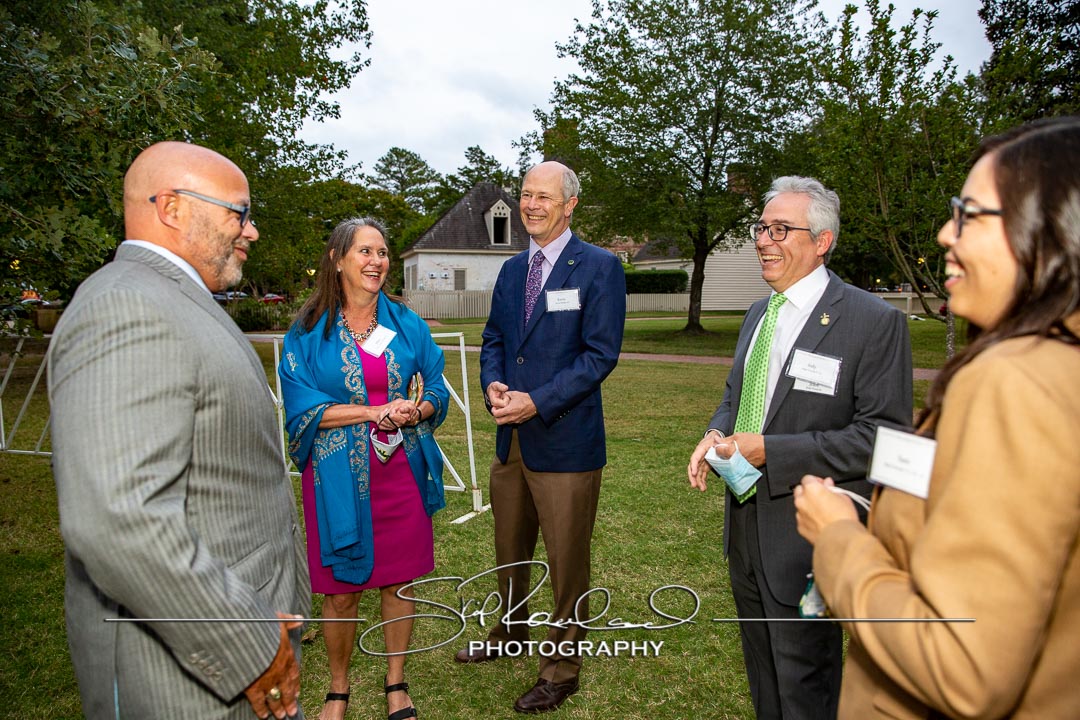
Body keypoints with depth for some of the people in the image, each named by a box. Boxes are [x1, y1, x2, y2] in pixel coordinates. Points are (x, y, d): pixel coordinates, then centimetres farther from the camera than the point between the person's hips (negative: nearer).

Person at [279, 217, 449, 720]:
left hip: (401, 472, 2)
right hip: (339, 476, -2)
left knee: (400, 580, 10)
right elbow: (301, 407, -8)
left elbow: (436, 390, 7)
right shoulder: (309, 330, -2)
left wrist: (416, 411, -15)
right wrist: (377, 412, -17)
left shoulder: (407, 324, 6)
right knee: (341, 592, 7)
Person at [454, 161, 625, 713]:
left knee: (567, 561, 8)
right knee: (509, 550, 22)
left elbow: (601, 353, -15)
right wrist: (493, 386, -8)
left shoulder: (600, 267, -9)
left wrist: (537, 401, -21)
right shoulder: (512, 270, 12)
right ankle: (509, 635, 46)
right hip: (512, 439, 7)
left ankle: (562, 668, 28)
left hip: (565, 440, -6)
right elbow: (493, 339, 14)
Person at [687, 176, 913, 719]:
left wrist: (770, 450, -24)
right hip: (745, 526, 7)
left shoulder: (874, 322, -16)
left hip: (807, 537, -7)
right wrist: (715, 435, -5)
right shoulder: (757, 314, 9)